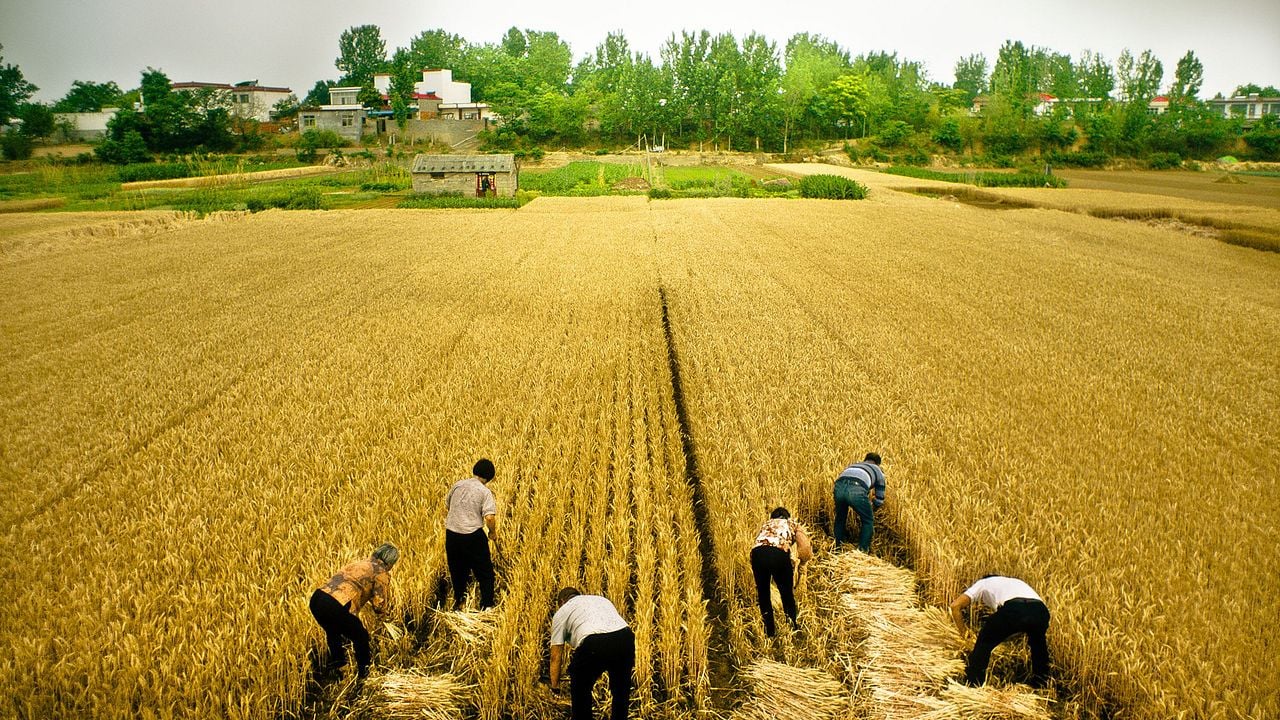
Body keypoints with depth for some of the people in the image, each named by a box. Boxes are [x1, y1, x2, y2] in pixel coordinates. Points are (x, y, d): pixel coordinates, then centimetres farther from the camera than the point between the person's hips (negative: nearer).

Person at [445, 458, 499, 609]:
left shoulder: (458, 485, 5)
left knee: (457, 571, 22)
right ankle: (487, 606, 13)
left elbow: (447, 503, 21)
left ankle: (458, 603, 35)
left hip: (451, 534, 5)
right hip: (472, 536, -5)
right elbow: (489, 517, -20)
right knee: (485, 573, 11)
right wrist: (493, 532, -2)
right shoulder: (485, 492, -11)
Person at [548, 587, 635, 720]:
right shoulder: (601, 599, 37)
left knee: (580, 690, 23)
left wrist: (555, 686, 33)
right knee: (621, 690, 27)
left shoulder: (561, 612, 24)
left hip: (593, 644, -4)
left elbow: (556, 656, 20)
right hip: (625, 637, 4)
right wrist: (598, 671, 50)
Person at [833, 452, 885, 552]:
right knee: (868, 521, 21)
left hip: (839, 486, 4)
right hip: (856, 489, -4)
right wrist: (872, 509, 53)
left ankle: (838, 549, 35)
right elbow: (880, 498, 34)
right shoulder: (878, 470, 34)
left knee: (840, 519, 30)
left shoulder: (853, 465, 43)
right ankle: (863, 551, 19)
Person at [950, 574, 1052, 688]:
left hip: (1013, 610, -5)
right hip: (1041, 609, 5)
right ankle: (1040, 685, 44)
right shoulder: (1016, 582, 46)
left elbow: (955, 606, 20)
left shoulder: (982, 584, 34)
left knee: (984, 644, 21)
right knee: (1038, 642, 39)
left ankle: (972, 686, 21)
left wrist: (963, 632, 33)